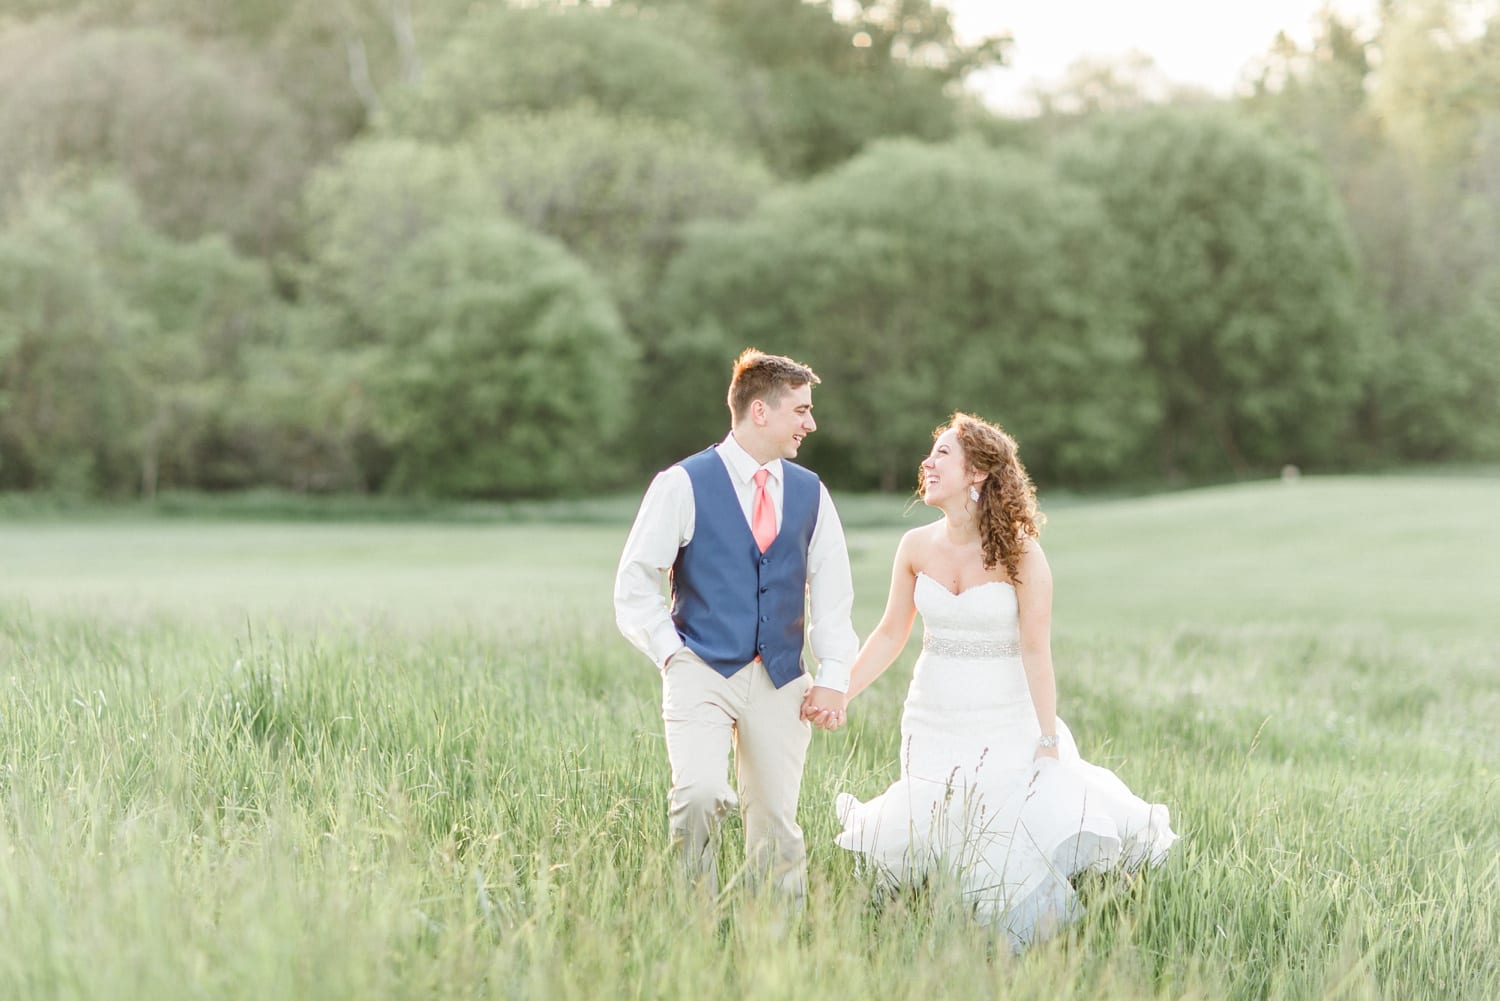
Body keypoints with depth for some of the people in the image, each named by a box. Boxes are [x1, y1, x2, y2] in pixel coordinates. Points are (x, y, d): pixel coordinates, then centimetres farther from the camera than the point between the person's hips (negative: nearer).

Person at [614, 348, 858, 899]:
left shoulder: (810, 493, 11)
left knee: (775, 821, 3)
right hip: (702, 673, -4)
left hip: (780, 683, 4)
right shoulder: (683, 486, -3)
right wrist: (674, 654, -8)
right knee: (700, 795, -22)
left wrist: (833, 677, 4)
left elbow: (832, 593, 13)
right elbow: (635, 584, -1)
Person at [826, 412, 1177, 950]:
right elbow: (890, 634, 8)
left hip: (1006, 725, -3)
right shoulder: (917, 547, -1)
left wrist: (1049, 742, -13)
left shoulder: (1019, 552, -12)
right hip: (933, 723, 3)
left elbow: (1036, 650, -12)